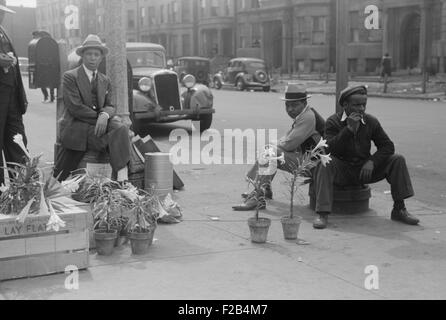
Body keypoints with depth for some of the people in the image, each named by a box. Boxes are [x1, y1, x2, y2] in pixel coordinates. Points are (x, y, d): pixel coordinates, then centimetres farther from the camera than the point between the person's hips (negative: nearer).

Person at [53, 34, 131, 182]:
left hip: (98, 124, 5)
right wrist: (98, 118, -15)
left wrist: (105, 116, -16)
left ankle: (123, 179, -37)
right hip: (76, 127, -5)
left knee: (120, 129, -25)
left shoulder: (105, 80, 19)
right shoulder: (70, 77, 0)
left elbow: (110, 106, 9)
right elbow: (75, 107, -10)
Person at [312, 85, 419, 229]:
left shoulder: (371, 121, 2)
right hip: (342, 172, -3)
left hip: (364, 170, 4)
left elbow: (388, 146, 1)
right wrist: (349, 129, -27)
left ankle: (399, 209, -6)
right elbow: (329, 150, -21)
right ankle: (322, 214, -37)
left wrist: (372, 161, -16)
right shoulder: (333, 122, -8)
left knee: (397, 160, -12)